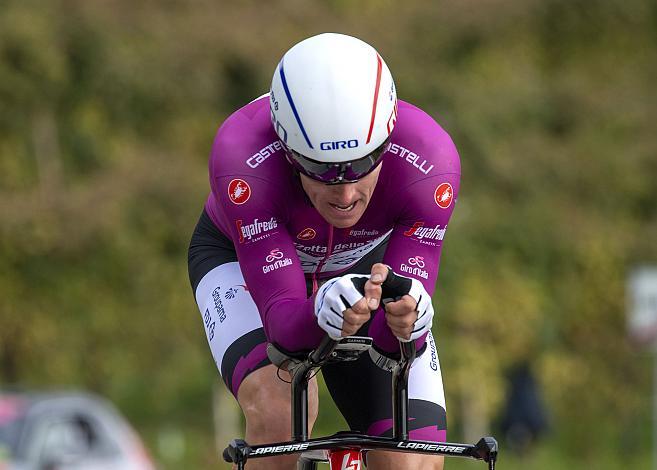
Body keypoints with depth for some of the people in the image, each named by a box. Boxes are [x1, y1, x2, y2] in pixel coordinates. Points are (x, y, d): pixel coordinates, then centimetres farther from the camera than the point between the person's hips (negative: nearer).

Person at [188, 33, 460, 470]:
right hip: (242, 257, -2)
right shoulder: (243, 158, -39)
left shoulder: (429, 160, -35)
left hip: (366, 264, 2)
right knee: (280, 409, -33)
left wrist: (402, 322, -58)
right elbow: (280, 315, -39)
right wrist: (320, 315, -62)